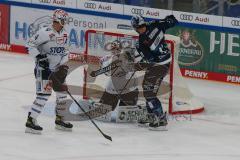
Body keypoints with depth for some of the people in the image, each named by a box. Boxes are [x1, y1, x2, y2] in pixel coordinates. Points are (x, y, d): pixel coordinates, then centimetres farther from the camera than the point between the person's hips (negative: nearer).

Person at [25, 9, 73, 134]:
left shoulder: (64, 34, 5)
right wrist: (39, 56, -24)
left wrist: (63, 66, 0)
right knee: (44, 94, -15)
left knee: (62, 92, 14)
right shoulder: (45, 32, -18)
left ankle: (59, 120, 30)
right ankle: (30, 121, -13)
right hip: (43, 68, -8)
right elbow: (30, 45, -16)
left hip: (56, 69, 8)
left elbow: (65, 52, 13)